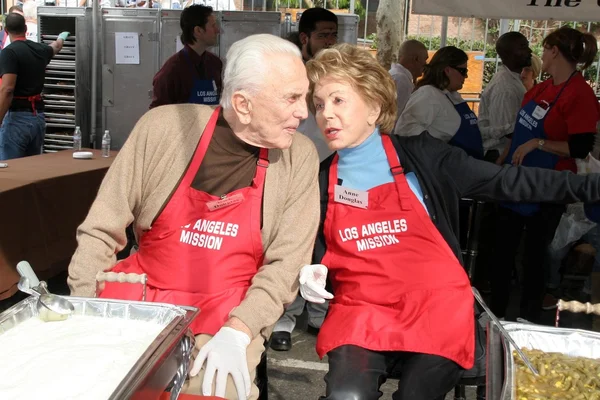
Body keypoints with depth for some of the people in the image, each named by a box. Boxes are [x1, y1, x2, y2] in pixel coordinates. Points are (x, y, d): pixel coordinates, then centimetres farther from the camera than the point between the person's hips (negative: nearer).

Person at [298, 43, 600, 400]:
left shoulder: (421, 156, 0)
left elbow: (506, 182, -1)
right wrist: (311, 274, -4)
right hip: (361, 312, 1)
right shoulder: (321, 180, 7)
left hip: (435, 310, 0)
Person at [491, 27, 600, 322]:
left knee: (534, 257, 6)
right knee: (503, 250, 14)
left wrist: (537, 143, -21)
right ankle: (495, 315, 30)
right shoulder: (540, 89, 6)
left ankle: (527, 324, 24)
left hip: (546, 189, -7)